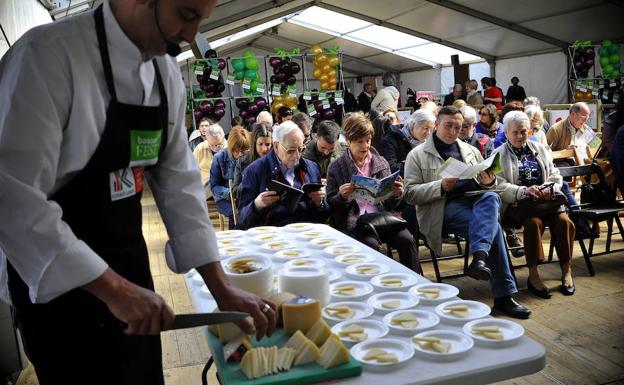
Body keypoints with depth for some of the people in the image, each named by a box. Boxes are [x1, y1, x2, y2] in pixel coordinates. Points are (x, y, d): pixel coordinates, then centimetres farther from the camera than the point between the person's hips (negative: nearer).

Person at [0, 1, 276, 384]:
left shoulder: (166, 70, 1)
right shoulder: (47, 56, -21)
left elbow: (178, 179, 1)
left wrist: (221, 287, -4)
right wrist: (112, 288, -26)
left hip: (129, 268, 7)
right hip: (59, 281, -7)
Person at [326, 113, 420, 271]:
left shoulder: (381, 163, 13)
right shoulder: (336, 168, 5)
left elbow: (389, 205, 15)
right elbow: (331, 204, 7)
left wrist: (395, 194, -7)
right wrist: (342, 197, -15)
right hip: (353, 220, -3)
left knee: (407, 240, -22)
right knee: (371, 244, -32)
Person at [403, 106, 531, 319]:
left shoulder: (471, 151, 24)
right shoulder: (418, 155, 8)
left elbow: (487, 187, 24)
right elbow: (410, 193, -2)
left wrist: (489, 182, -2)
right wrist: (441, 186, -17)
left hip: (475, 201, 5)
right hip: (444, 208, -5)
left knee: (491, 197, -32)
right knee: (493, 226, -29)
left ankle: (479, 257, -46)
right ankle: (503, 296, -27)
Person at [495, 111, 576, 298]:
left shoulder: (540, 149, 22)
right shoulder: (499, 155, 8)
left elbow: (555, 176, 16)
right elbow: (500, 186, -6)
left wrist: (549, 188, -8)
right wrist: (524, 191, -23)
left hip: (546, 200, 4)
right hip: (517, 204, -4)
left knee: (564, 220, -25)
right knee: (534, 221, -34)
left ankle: (566, 271, -12)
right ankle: (533, 275, -27)